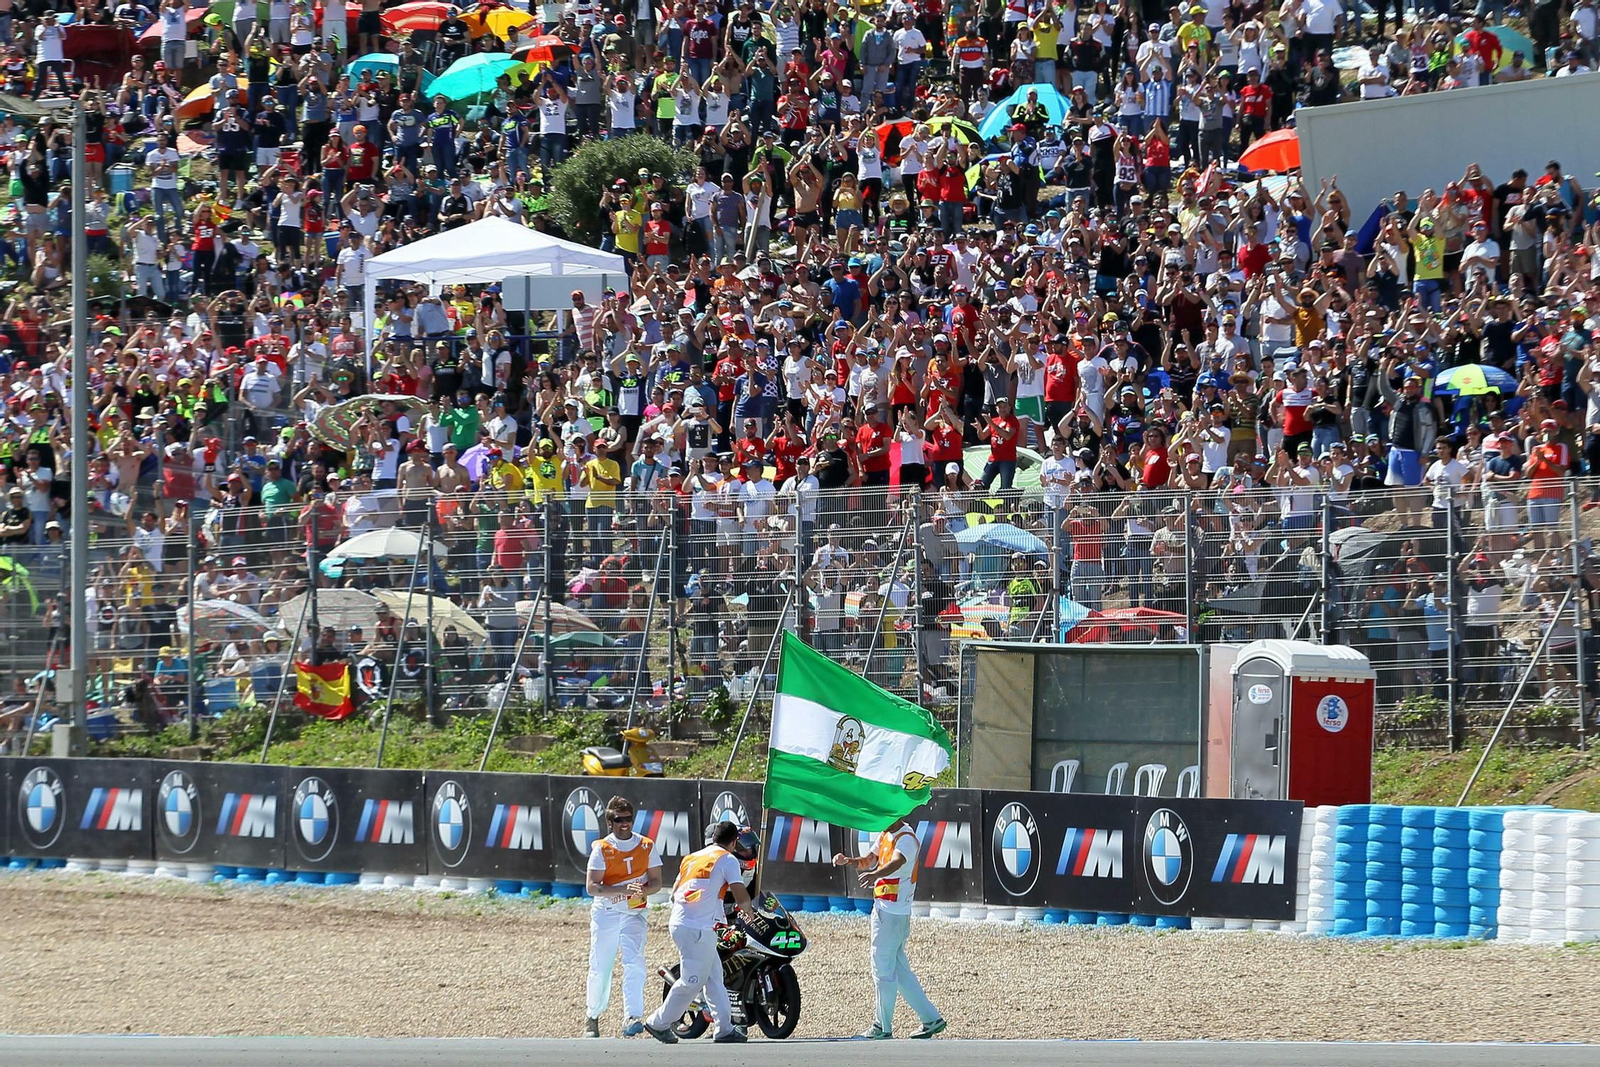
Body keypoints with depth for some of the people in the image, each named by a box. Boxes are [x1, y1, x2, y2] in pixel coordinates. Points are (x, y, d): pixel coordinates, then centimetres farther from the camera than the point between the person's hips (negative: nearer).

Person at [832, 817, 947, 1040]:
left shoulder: (906, 838, -14)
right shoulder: (885, 836, 15)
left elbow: (896, 863, -33)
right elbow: (869, 861, 23)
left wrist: (875, 874, -52)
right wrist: (848, 861, 3)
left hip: (893, 911, -10)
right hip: (882, 908, 10)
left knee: (883, 969, -5)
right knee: (899, 969, 13)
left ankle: (883, 1028, 1)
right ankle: (931, 1018, 16)